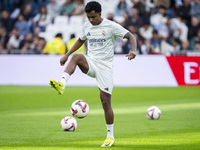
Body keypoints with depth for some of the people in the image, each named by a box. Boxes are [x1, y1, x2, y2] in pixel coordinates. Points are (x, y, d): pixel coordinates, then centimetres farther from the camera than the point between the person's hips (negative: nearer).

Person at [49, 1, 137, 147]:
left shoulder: (111, 26, -7)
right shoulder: (87, 26, 8)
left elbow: (131, 36, -10)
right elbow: (81, 40, 27)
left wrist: (134, 50, -30)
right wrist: (67, 55, 21)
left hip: (105, 65, -4)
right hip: (90, 62, 4)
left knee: (105, 101, -6)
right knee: (76, 57, -30)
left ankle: (110, 136, 5)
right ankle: (62, 84, -50)